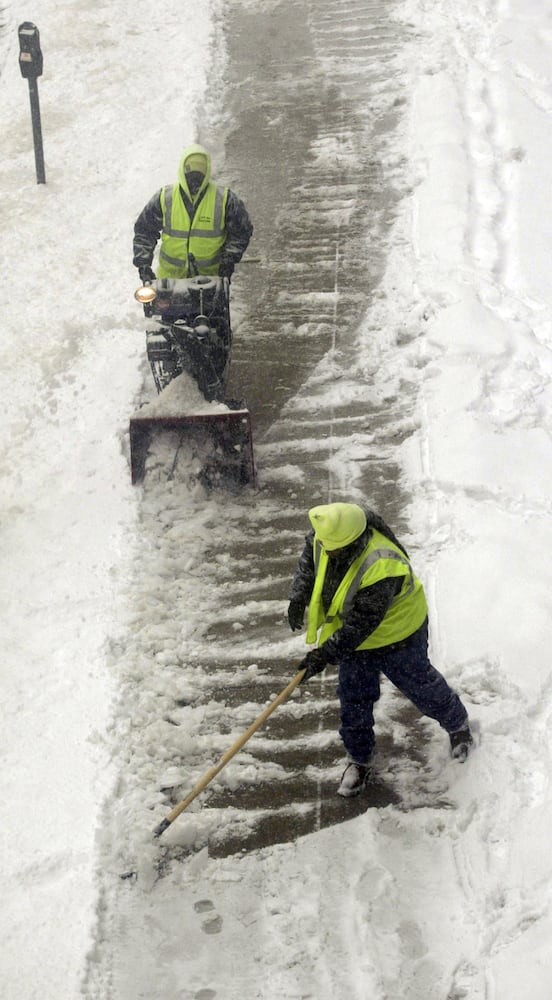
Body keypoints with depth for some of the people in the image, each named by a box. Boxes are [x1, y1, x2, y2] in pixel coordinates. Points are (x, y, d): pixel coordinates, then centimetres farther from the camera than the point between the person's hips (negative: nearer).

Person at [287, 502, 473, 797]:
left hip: (397, 637, -6)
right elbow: (310, 555, 3)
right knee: (354, 699, 13)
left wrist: (324, 655, -30)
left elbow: (361, 624, -36)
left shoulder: (380, 570, -43)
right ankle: (358, 760, 34)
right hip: (353, 637, 6)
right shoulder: (327, 537, -23)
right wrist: (299, 595, -6)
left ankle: (458, 724, 46)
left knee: (420, 686, 17)